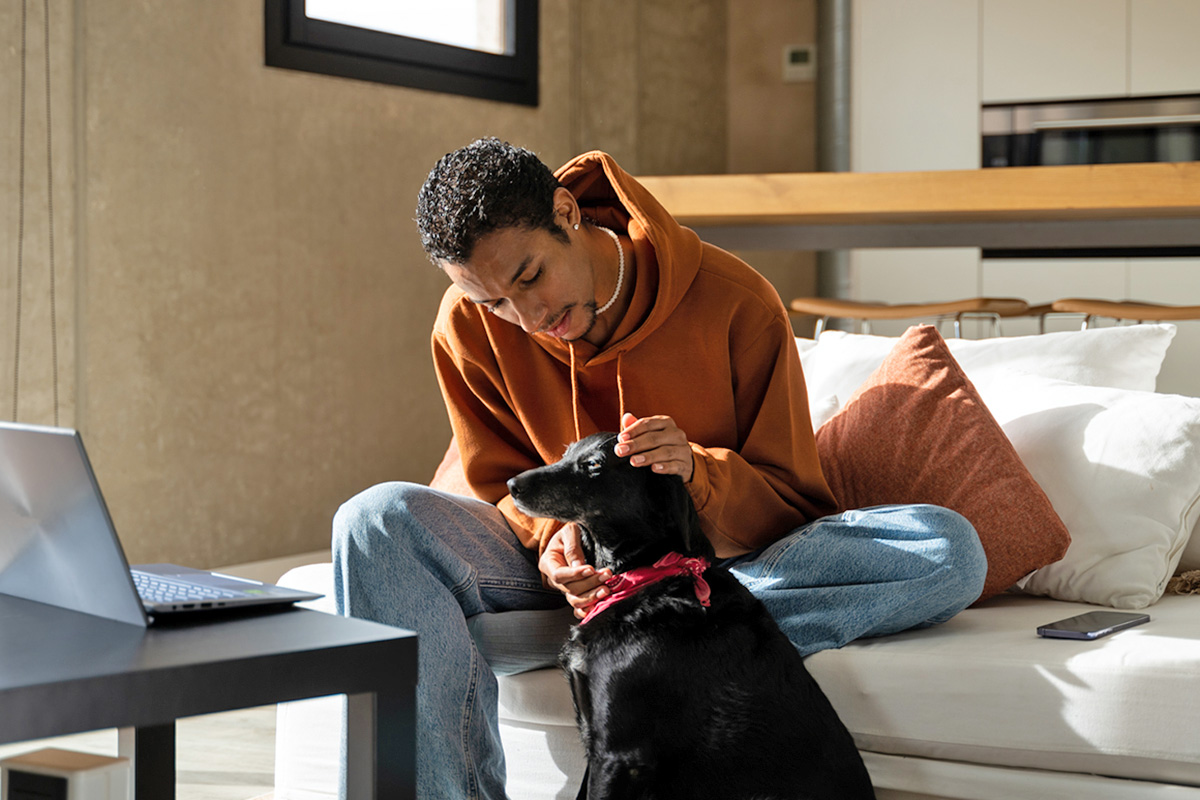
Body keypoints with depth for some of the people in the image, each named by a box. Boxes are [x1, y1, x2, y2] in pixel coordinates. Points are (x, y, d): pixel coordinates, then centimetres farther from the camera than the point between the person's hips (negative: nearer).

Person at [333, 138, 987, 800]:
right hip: (562, 567, 1)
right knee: (375, 522, -28)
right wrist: (557, 532, -22)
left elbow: (790, 500, -9)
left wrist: (697, 474, -31)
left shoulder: (733, 301, -14)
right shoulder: (468, 326, -8)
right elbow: (501, 486, 2)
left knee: (950, 552, -27)